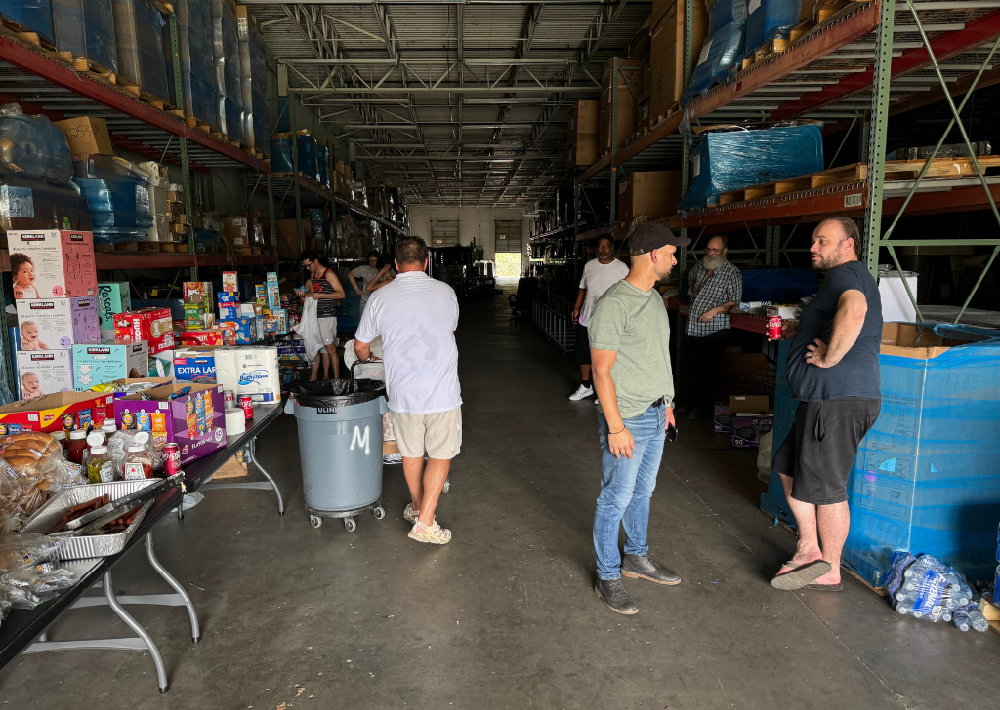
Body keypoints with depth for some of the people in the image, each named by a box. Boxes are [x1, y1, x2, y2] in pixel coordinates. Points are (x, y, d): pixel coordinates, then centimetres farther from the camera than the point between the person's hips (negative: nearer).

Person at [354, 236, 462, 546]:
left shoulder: (380, 297, -3)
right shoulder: (445, 292, 0)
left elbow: (360, 345, 9)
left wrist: (365, 359, 33)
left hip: (404, 392, 1)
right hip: (443, 392, -1)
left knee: (412, 453, 19)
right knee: (441, 454, 10)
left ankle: (416, 506, 37)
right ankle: (425, 521, 6)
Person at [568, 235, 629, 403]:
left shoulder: (621, 268, -5)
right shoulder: (589, 266, 8)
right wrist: (576, 308, 8)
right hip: (587, 318, 5)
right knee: (582, 353, 12)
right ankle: (585, 386, 30)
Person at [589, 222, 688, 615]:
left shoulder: (654, 298, 10)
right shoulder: (614, 304, -19)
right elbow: (602, 370, -19)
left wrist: (666, 403, 20)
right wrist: (615, 428, -20)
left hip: (656, 414, 9)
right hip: (627, 419, -8)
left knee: (642, 491, 20)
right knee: (616, 499, 2)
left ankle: (636, 557, 37)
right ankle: (607, 577, 16)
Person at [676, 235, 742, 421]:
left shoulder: (732, 273, -8)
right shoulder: (701, 265, 10)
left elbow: (735, 301, -13)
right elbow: (691, 276, 34)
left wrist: (714, 311, -20)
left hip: (714, 331, -6)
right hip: (692, 328, 6)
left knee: (706, 372, 4)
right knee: (688, 367, 12)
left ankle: (699, 406, 17)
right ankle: (685, 403, 24)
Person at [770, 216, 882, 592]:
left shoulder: (845, 274, -13)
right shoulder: (857, 277, 22)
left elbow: (853, 310, -37)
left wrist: (829, 357, -26)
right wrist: (797, 330, 20)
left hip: (838, 398, -11)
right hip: (834, 397, 11)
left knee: (824, 485, 1)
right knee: (788, 465, 18)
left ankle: (829, 571, 16)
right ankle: (809, 548, 20)